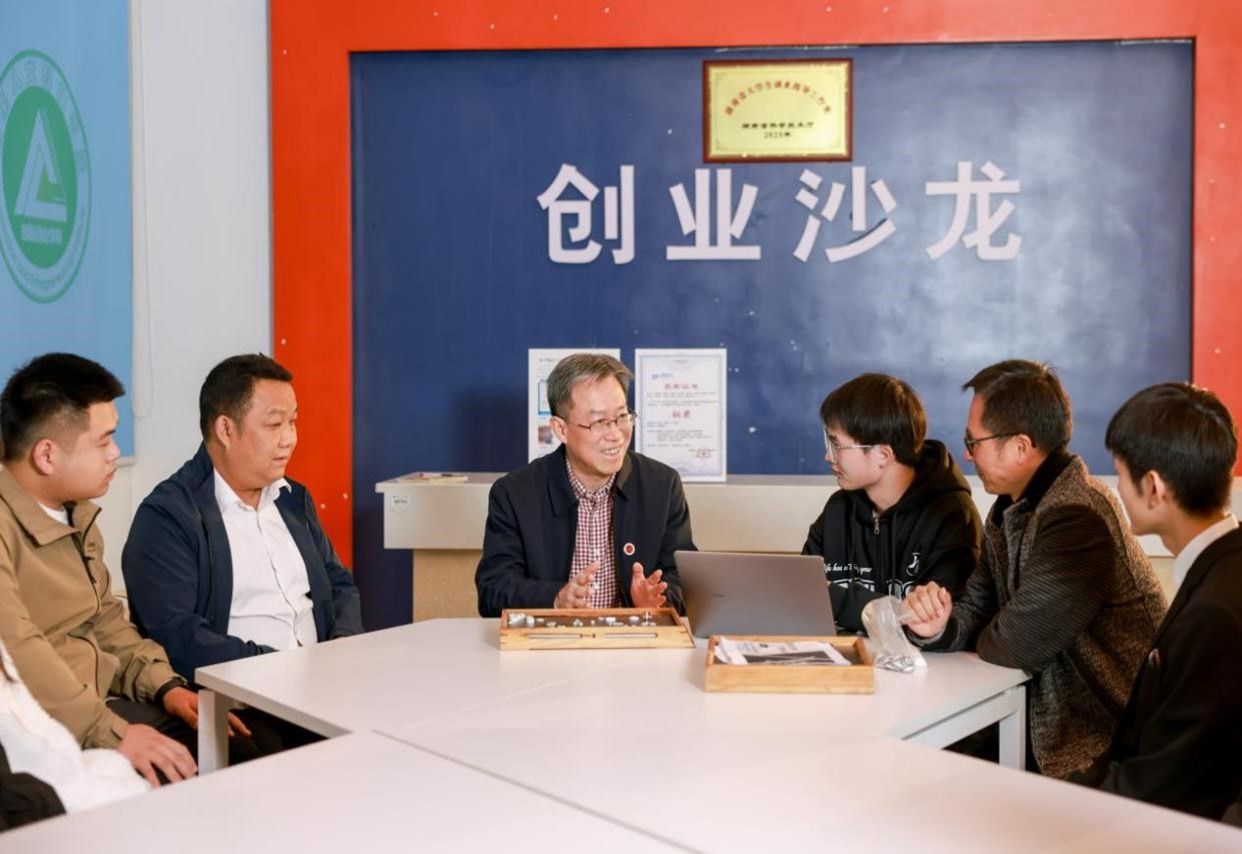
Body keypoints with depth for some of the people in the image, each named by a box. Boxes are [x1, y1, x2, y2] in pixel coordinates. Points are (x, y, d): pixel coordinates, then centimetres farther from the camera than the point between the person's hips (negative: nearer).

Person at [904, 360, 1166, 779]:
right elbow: (975, 610, 8)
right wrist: (936, 628, -13)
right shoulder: (1012, 507, 6)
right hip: (1048, 718, 8)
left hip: (1106, 741, -8)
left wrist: (979, 639, -2)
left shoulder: (1076, 517, -25)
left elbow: (1019, 645, -23)